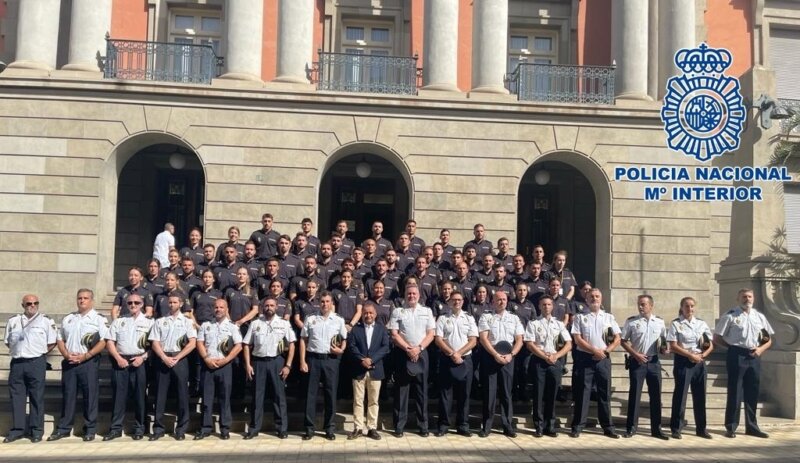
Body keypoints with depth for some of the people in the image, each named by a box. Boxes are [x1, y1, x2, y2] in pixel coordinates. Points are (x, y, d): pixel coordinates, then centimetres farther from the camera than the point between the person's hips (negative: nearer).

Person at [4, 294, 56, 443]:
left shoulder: (46, 321, 1)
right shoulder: (13, 321, 12)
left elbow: (52, 343, 2)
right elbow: (7, 342, 18)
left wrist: (39, 352, 2)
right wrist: (18, 351, 9)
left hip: (36, 363, -3)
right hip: (16, 363, 4)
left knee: (37, 397, 1)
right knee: (16, 397, 7)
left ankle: (36, 430, 8)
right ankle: (17, 429, 16)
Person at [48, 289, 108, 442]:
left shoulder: (99, 319, 0)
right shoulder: (68, 319, 15)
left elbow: (103, 342, -8)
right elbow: (60, 339, 15)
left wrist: (85, 356, -15)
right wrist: (66, 355, -4)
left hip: (89, 362, -4)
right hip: (69, 362, 4)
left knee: (90, 395, -1)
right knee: (68, 395, 8)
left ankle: (90, 429, 8)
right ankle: (63, 428, 17)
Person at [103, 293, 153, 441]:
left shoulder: (149, 322, 6)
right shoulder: (119, 321, 14)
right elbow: (109, 342, 8)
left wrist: (143, 357, -11)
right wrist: (118, 358, -5)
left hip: (139, 362, -2)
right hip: (120, 361, 2)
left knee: (139, 395, 1)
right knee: (119, 395, 3)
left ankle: (139, 428, 10)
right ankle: (116, 428, 10)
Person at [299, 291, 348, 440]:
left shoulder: (339, 320, 6)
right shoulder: (310, 319, 5)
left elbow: (345, 339, 10)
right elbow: (303, 340, 4)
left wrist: (341, 350, -10)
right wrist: (302, 361, -2)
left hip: (331, 360, 0)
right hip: (313, 359, 0)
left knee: (331, 394, 5)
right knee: (311, 394, 3)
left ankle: (329, 428, 15)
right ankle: (309, 428, 13)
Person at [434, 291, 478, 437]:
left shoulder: (469, 319, 8)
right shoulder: (442, 318, 3)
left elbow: (473, 341, 1)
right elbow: (438, 340, -4)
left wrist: (458, 354, -11)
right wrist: (452, 354, -13)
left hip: (465, 359, 2)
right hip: (446, 359, -1)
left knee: (464, 394, 5)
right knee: (445, 393, 1)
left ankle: (463, 425, 12)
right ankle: (443, 425, 8)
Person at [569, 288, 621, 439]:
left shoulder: (609, 317, 11)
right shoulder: (580, 317, 4)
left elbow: (617, 339, 7)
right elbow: (577, 339, -5)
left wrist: (605, 351, -8)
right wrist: (594, 350, -14)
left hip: (603, 359, 2)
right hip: (585, 358, -2)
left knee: (604, 393, 6)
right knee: (582, 393, 0)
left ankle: (608, 427, 14)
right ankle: (577, 427, 5)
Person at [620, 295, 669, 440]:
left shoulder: (660, 322, 5)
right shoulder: (631, 321, -2)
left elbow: (664, 340, 16)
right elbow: (623, 341, 0)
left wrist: (664, 347, -6)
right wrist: (635, 354, -10)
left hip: (654, 362, 2)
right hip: (637, 361, -2)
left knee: (655, 395, 6)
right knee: (634, 394, 1)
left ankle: (656, 429, 16)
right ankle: (631, 428, 10)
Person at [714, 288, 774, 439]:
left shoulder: (759, 316, 10)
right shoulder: (730, 316, -5)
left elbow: (769, 340, 15)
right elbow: (717, 338, -2)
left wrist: (761, 349, -3)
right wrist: (733, 346, -5)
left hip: (754, 357, 5)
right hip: (736, 356, -5)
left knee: (752, 393, 12)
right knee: (734, 392, 0)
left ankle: (751, 426, 24)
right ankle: (731, 427, 10)